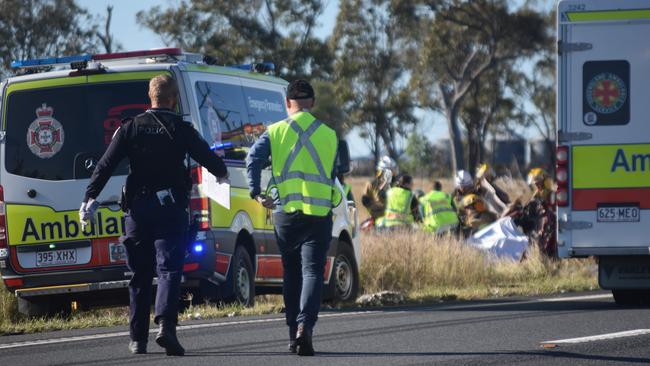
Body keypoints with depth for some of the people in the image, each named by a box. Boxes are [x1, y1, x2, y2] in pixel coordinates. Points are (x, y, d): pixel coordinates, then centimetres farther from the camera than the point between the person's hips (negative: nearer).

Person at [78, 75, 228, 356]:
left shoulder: (130, 128, 4)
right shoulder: (181, 130, -1)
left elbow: (105, 166, -2)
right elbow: (209, 159, 6)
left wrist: (90, 198, -3)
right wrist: (221, 172, 28)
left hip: (138, 209, 2)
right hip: (170, 208, -2)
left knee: (140, 275, 12)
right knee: (169, 269, -7)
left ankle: (138, 339, 14)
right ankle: (165, 325, -30)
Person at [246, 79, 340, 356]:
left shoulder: (275, 132, 3)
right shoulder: (328, 135, 6)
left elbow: (254, 158, -12)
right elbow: (332, 175, 13)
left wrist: (256, 193, -9)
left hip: (285, 212, 1)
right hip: (318, 213, -1)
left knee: (291, 273, 14)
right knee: (312, 271, -5)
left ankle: (294, 335, 17)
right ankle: (304, 326, -26)